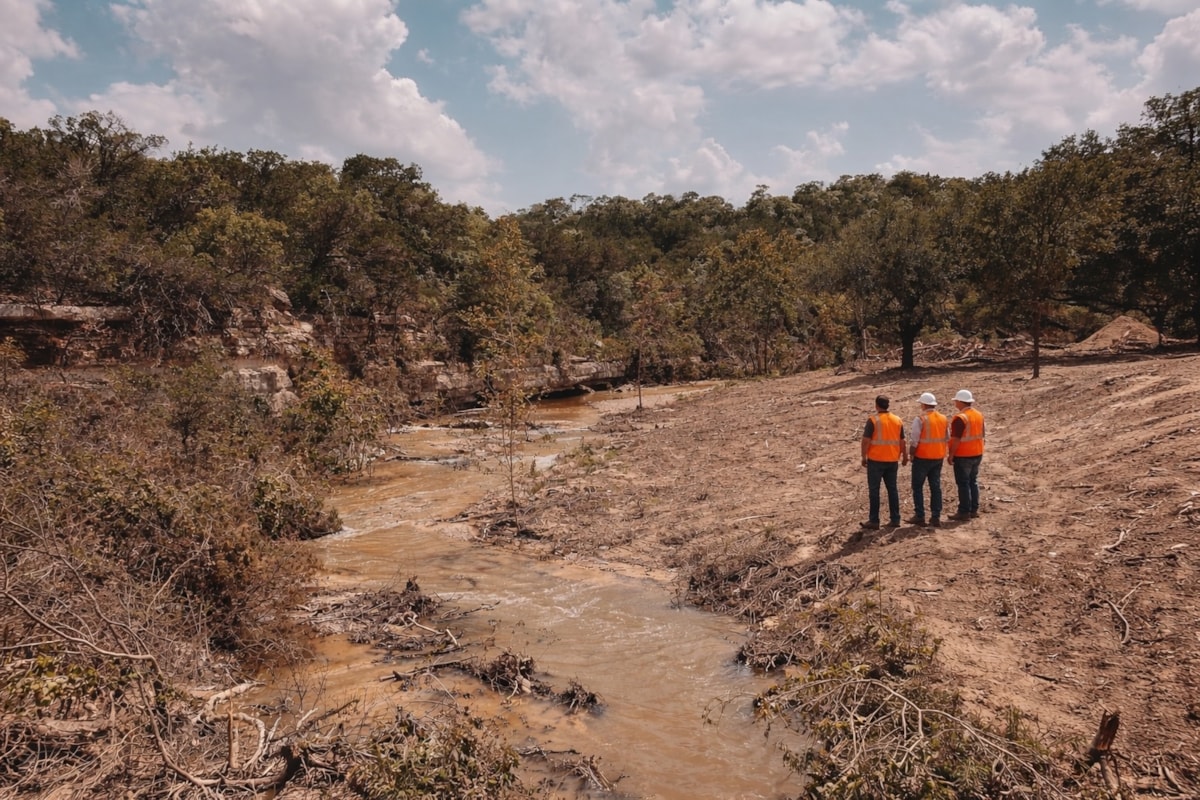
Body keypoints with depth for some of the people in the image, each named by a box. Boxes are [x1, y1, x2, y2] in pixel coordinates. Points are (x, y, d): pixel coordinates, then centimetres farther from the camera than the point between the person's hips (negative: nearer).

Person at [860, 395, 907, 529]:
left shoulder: (873, 420, -11)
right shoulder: (898, 420, 5)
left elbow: (866, 440, -14)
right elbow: (902, 441, 9)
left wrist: (864, 456, -4)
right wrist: (904, 456, 20)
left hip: (876, 460, -5)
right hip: (892, 460, 5)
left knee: (874, 490, 2)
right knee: (892, 489, 13)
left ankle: (874, 521, 3)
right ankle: (895, 519, 15)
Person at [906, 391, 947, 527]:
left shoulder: (920, 419, -14)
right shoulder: (944, 418, 6)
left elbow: (914, 440, -15)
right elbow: (947, 438, 10)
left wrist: (911, 454, -4)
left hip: (922, 457, -6)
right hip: (938, 457, 6)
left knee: (918, 487, 5)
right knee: (936, 487, 11)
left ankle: (920, 517, 4)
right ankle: (936, 517, 12)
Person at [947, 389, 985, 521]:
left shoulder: (960, 418, -19)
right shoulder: (979, 415, 7)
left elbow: (956, 439, -21)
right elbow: (981, 435, 14)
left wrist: (950, 455, -14)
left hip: (963, 456, -8)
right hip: (977, 454, 8)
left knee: (963, 483, -2)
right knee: (973, 481, 15)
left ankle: (964, 511, 1)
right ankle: (974, 510, 20)